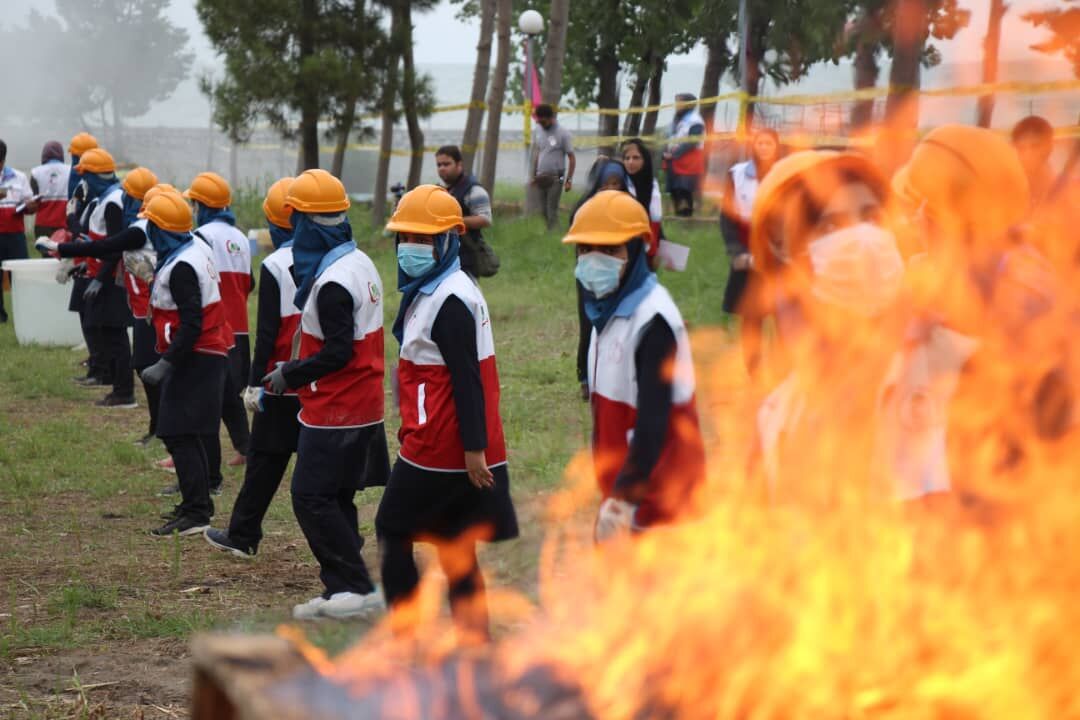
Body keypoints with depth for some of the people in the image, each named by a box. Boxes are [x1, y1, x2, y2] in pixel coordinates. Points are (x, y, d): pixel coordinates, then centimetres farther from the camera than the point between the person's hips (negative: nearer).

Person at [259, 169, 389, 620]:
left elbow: (337, 353, -22)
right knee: (334, 499, 13)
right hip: (363, 407, 10)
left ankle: (356, 588, -3)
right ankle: (341, 591, 16)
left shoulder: (331, 282, -21)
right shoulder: (360, 263, 10)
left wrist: (289, 375, -10)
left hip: (335, 410, -10)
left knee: (311, 498, -4)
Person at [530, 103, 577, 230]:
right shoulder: (537, 131, 8)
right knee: (541, 211, 5)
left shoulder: (563, 133, -8)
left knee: (552, 211, -7)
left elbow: (572, 158, -6)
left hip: (555, 178, -5)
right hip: (540, 178, 5)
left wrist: (569, 180, -9)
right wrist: (533, 176, 18)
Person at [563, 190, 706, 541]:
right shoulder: (609, 309, 9)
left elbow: (653, 419, -24)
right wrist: (615, 490, 15)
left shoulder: (652, 319, -20)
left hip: (656, 487, -9)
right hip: (624, 481, 9)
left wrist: (623, 496, -24)